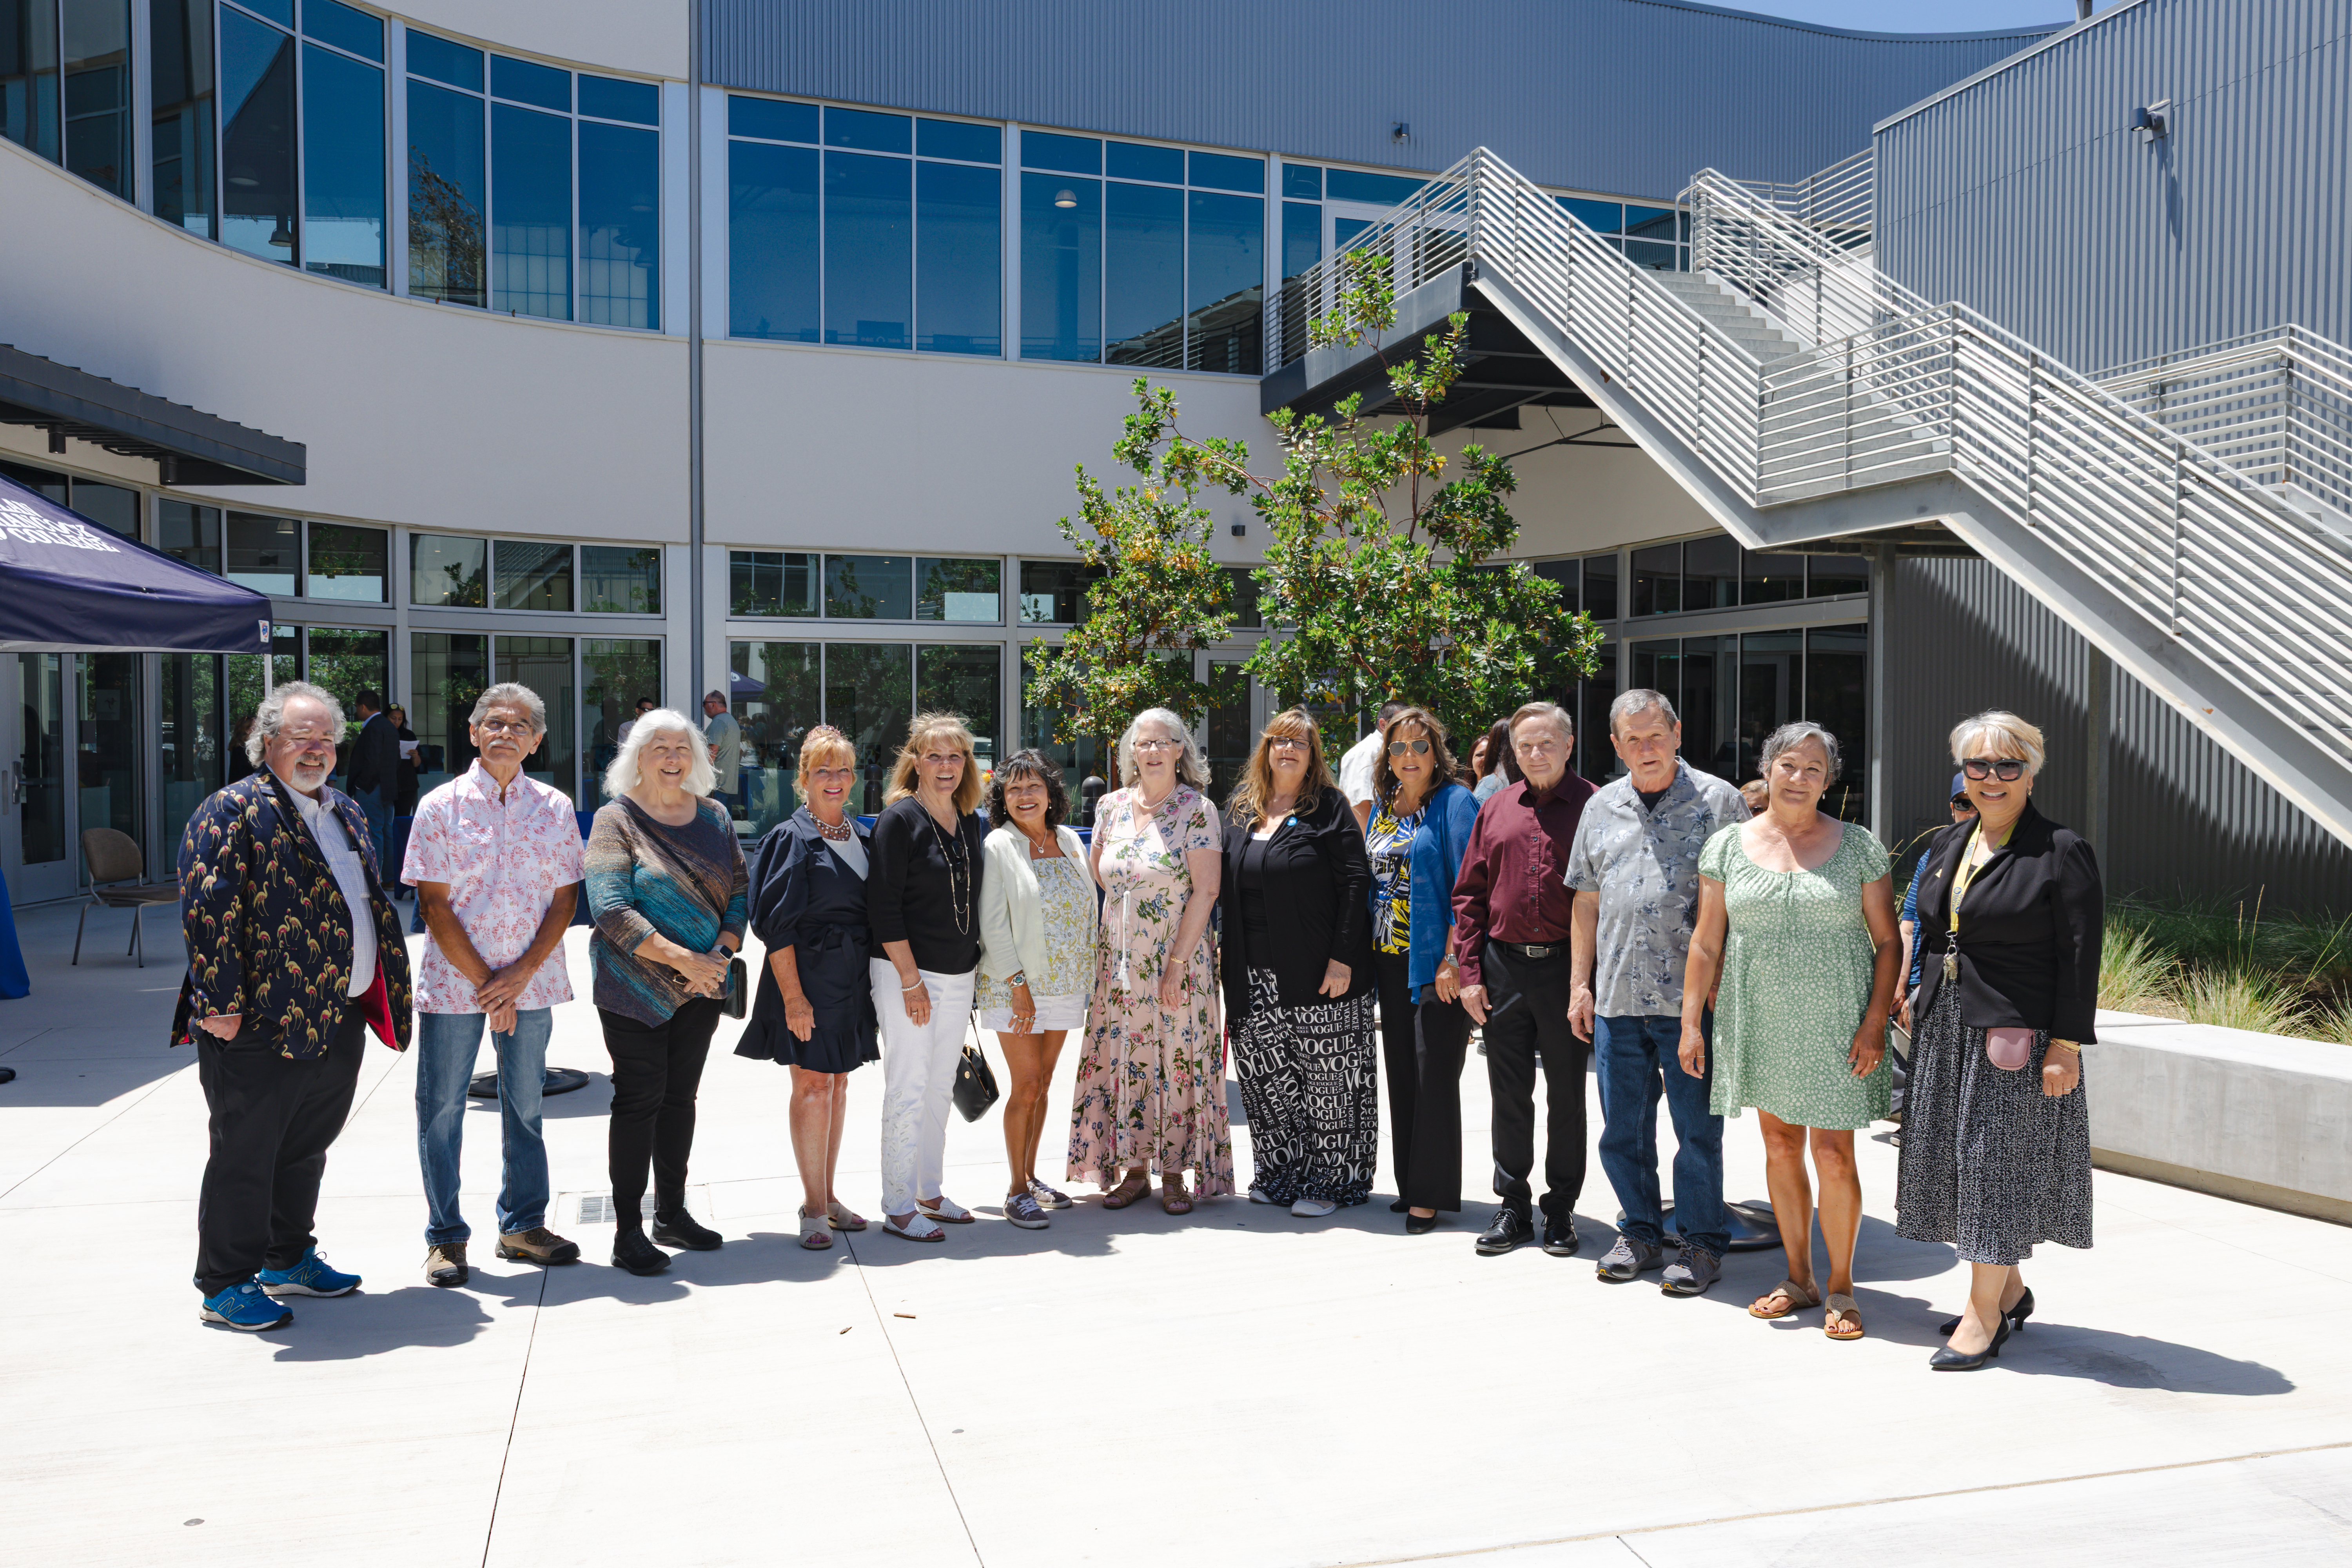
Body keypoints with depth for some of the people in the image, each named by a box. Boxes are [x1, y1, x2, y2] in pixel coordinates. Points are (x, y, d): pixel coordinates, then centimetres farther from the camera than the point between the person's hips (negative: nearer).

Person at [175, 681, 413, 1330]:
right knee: (245, 1155, 2)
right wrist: (220, 1003, -19)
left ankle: (289, 1259, 33)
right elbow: (207, 911, -15)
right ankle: (225, 1286, 14)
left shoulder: (346, 812, 16)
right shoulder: (232, 811, -9)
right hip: (260, 1025, -8)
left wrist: (385, 990, 18)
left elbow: (370, 900, 23)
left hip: (340, 1021, 8)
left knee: (306, 1148, 19)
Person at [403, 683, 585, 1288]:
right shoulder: (441, 806, -3)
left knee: (525, 1105, 12)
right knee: (441, 1108, 4)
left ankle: (522, 1226, 25)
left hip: (530, 982, 2)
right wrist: (483, 982, -10)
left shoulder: (555, 808, 3)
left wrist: (520, 975, -10)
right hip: (452, 981, -2)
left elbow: (565, 899, 1)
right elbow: (435, 905, -6)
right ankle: (446, 1237, 17)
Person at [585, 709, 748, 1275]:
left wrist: (721, 952, -9)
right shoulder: (617, 819, -7)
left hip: (701, 985, 5)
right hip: (636, 988, -5)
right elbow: (610, 909, -16)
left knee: (680, 1096, 12)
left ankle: (672, 1215, 24)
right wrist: (682, 959, -21)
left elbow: (739, 889, 9)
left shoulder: (713, 815, 9)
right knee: (639, 1099, -3)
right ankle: (628, 1232, 5)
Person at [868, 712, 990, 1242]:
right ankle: (898, 1207, 6)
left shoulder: (970, 823, 10)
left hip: (959, 975, 7)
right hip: (907, 973, -7)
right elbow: (883, 905, -14)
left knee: (940, 1088, 13)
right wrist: (910, 979, -16)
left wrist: (974, 964, 13)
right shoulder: (899, 820, -10)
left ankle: (929, 1193, 24)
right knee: (908, 1089, -3)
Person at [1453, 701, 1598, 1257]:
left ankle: (1561, 1210, 20)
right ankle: (1513, 1207, 21)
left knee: (1567, 1095, 8)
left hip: (1566, 966, -3)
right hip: (1503, 966, 3)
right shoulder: (1495, 810, 9)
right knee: (1509, 1095, 10)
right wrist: (1470, 972, 2)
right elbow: (1469, 895, 10)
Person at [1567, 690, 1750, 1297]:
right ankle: (1640, 1233, 26)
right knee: (1623, 1128, 11)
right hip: (1617, 997, 4)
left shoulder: (1718, 802, 0)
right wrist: (1580, 984, 12)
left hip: (1694, 999, -4)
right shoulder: (1601, 809, 12)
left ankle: (1703, 1243, 16)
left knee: (1698, 1127, 3)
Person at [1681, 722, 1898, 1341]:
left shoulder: (1858, 846, 0)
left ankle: (1841, 1288, 15)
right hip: (1760, 1024, 2)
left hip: (1835, 1027, -2)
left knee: (1833, 1156, -2)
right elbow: (1706, 943, 5)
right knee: (1781, 1148, 10)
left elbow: (1887, 942, 1)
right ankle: (1798, 1278, 25)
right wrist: (1691, 1021, 1)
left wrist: (1875, 1022, -8)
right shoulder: (1728, 846, 3)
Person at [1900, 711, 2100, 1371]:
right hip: (1946, 1029, 7)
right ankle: (2009, 1290, 29)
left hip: (2016, 1032, -7)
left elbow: (2079, 956, -11)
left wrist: (2066, 1045, -15)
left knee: (1999, 1160, -2)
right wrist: (1922, 1012, 14)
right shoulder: (1948, 844, 11)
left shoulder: (2062, 852, -8)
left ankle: (1984, 1313, 9)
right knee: (1958, 1160, 12)